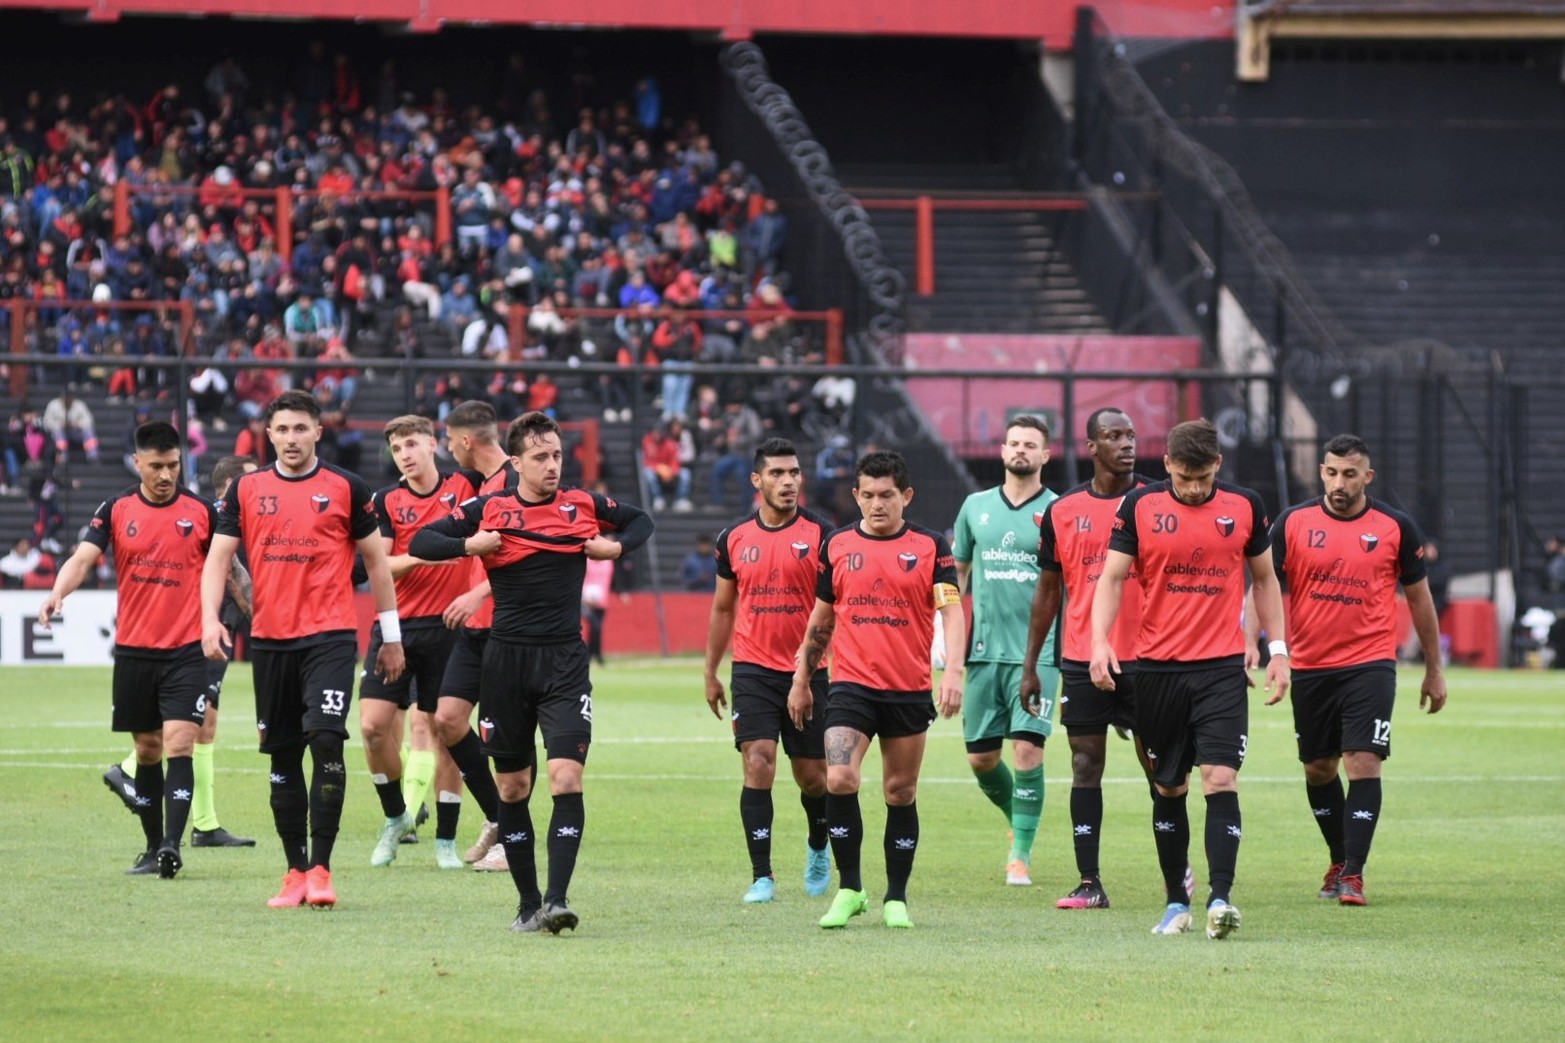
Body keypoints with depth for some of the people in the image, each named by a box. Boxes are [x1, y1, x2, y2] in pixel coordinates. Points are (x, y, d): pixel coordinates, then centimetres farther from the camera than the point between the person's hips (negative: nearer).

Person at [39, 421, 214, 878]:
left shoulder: (200, 511, 0)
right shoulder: (116, 510, 2)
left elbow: (224, 567, 10)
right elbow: (83, 558, -9)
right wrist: (57, 593, -28)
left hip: (186, 650, -2)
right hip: (133, 650, 2)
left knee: (178, 745, -13)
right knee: (147, 750, 10)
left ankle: (173, 845, -19)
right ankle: (153, 847, 19)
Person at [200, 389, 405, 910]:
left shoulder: (346, 488, 3)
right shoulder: (246, 490, 8)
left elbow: (376, 561, 9)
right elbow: (218, 557, 7)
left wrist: (391, 635, 9)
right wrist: (210, 619, -10)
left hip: (330, 636, -3)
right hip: (270, 639, 3)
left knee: (326, 740, -17)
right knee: (282, 757, 6)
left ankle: (320, 868, -13)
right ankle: (295, 871, 15)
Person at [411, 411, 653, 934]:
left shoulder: (584, 506, 5)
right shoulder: (489, 509, 1)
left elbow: (640, 521, 22)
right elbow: (420, 542, 1)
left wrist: (616, 545, 3)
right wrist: (469, 545, -14)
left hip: (565, 660, -1)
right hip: (506, 657, 1)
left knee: (567, 778, -15)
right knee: (512, 786, 6)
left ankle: (557, 900, -19)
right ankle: (528, 901, 17)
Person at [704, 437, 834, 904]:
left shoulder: (820, 534, -3)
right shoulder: (734, 538, 5)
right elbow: (723, 608, 16)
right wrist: (711, 673, 16)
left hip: (808, 670, -1)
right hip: (753, 669, 1)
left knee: (813, 776, 7)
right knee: (758, 765, -12)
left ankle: (818, 847, 37)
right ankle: (762, 876, -9)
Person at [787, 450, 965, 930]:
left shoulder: (930, 546, 1)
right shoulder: (837, 546, 7)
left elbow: (951, 610, -7)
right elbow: (820, 618, 16)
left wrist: (953, 671, -21)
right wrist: (802, 679, 17)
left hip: (909, 690, 0)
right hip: (851, 686, 0)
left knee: (901, 793, 6)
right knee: (839, 778, -18)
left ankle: (896, 899, 18)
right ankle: (849, 889, -6)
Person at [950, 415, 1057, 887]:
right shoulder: (976, 507, 10)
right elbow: (957, 571, 18)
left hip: (1037, 652, -4)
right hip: (984, 651, 4)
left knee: (1027, 748, -14)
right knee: (980, 757, 6)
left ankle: (1021, 852, -4)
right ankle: (1019, 822, 33)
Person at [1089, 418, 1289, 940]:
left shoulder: (1244, 506, 4)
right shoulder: (1140, 506, 0)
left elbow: (1264, 579, 14)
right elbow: (1112, 577, 0)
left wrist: (1277, 649, 9)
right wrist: (1099, 641, -14)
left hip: (1222, 667, 0)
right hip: (1158, 667, 1)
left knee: (1221, 780, -13)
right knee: (1168, 789, 8)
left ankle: (1220, 898, -19)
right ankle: (1177, 902, 18)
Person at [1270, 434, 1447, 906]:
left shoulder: (1395, 527, 0)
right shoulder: (1293, 522, -1)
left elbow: (1419, 597, 9)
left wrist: (1434, 670, 12)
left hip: (1370, 664, -2)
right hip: (1310, 667, 2)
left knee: (1363, 764, -13)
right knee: (1318, 769, 12)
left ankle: (1353, 875, -10)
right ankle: (1339, 859, 32)